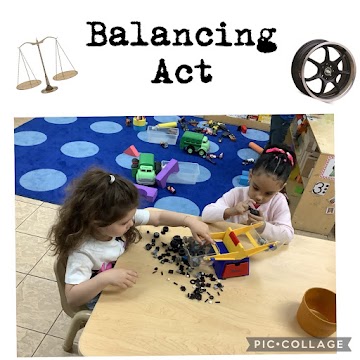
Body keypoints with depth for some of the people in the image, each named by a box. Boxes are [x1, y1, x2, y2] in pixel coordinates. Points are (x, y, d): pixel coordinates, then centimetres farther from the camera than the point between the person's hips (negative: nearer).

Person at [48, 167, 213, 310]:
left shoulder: (120, 218, -20)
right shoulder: (83, 251, -35)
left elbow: (158, 216, -12)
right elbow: (72, 297, -34)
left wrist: (190, 221, -24)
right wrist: (104, 278, -48)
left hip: (125, 285, 5)